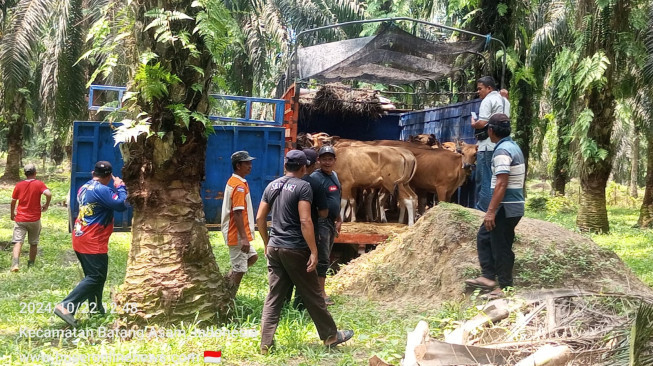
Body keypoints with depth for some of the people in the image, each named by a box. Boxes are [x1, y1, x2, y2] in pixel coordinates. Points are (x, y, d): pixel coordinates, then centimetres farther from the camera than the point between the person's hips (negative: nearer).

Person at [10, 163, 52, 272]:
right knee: (34, 243, 15)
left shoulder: (19, 185, 2)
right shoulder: (39, 184, -5)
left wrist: (12, 214, 23)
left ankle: (15, 263, -26)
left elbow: (13, 201, 7)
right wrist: (46, 205, -5)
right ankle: (31, 265, 23)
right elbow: (48, 194, -22)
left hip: (20, 219, 1)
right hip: (34, 219, -1)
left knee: (18, 242, -6)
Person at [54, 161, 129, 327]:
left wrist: (115, 189, 19)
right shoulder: (102, 190, -18)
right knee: (95, 277, -7)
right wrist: (120, 187, -8)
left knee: (93, 275, 19)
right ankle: (66, 307, -15)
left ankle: (96, 309, 25)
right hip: (93, 242, -10)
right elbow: (122, 204, -23)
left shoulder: (84, 188, 11)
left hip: (80, 239, 10)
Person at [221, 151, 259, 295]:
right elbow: (238, 213, -24)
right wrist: (243, 237, -25)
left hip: (238, 234, 10)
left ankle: (226, 282, 21)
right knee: (239, 269, -2)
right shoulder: (239, 186, -19)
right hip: (237, 235, -10)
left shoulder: (233, 181, 12)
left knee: (252, 257, 21)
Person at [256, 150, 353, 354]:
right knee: (312, 295, 6)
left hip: (274, 248, 6)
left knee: (274, 297, 8)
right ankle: (330, 335, 20)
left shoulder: (272, 186, 10)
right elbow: (305, 221, -18)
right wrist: (314, 251, -16)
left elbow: (260, 218, 11)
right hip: (295, 249, -6)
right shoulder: (303, 186, -10)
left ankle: (266, 344, 8)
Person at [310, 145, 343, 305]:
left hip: (331, 222, 9)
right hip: (321, 222, -9)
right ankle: (321, 293, -1)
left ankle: (317, 290, 22)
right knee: (322, 259, -7)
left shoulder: (334, 175, 13)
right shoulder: (316, 178, -15)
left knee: (324, 258, 14)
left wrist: (339, 219, 24)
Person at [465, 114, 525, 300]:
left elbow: (501, 184, -24)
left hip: (505, 208, -10)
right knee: (483, 237, 16)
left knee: (500, 247, -2)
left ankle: (505, 287, 6)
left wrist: (491, 211, -24)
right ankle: (488, 277, 15)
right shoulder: (513, 146, 13)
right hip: (514, 205, 10)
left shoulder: (502, 151, -18)